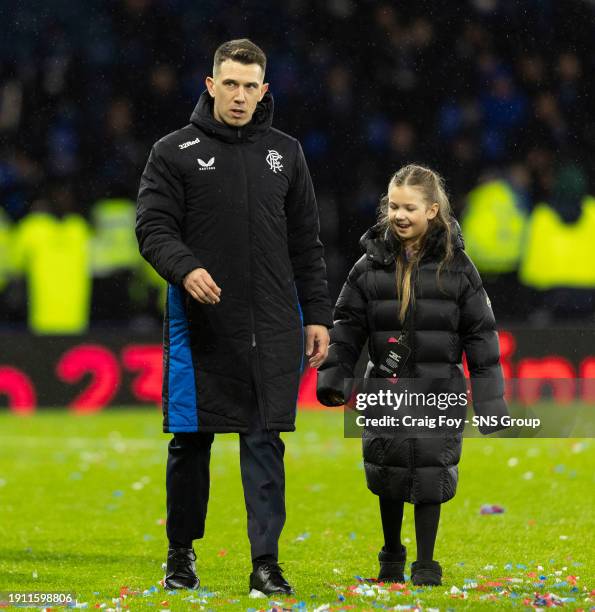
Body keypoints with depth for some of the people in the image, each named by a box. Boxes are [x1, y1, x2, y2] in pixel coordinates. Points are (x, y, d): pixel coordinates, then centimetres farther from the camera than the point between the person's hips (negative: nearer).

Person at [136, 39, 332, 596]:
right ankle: (181, 551, 21)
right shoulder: (175, 152, 2)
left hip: (272, 330, 2)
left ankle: (266, 560, -2)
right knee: (191, 440, 5)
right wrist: (186, 269, -24)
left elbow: (306, 244, 14)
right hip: (200, 324, -2)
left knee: (265, 441, -2)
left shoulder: (284, 153, 12)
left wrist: (317, 316, 9)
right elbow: (153, 227, -5)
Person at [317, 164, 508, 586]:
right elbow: (347, 326, 6)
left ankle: (426, 565, 13)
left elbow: (480, 335, -1)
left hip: (438, 393, -2)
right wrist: (333, 378, -3)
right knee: (387, 474, 8)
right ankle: (391, 557, 29)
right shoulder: (371, 264, 0)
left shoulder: (456, 266, -4)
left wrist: (489, 401, -3)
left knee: (430, 478, 0)